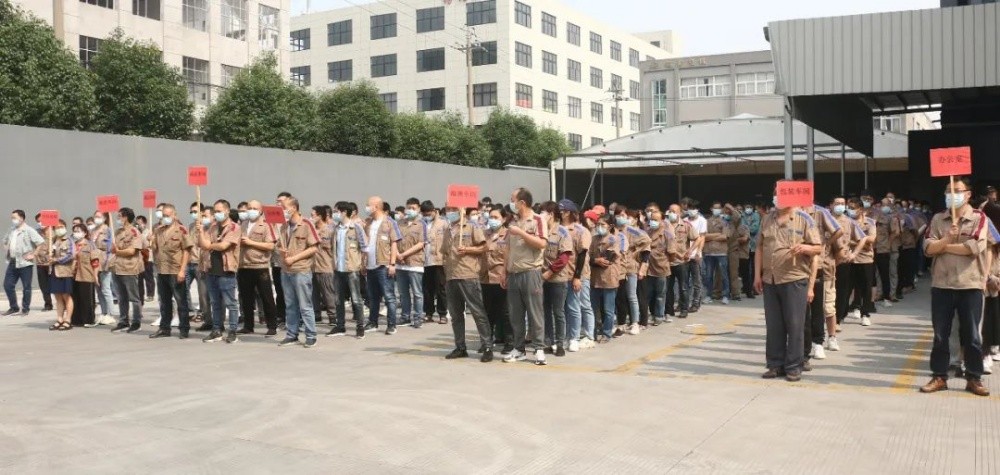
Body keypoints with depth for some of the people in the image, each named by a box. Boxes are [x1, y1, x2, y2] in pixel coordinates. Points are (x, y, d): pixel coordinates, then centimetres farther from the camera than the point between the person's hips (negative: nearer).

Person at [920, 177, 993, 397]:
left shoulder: (979, 218, -2)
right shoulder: (938, 219, 7)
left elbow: (975, 248, -15)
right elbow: (928, 248, -2)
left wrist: (943, 246, -7)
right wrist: (947, 238, -19)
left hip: (970, 285, -2)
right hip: (941, 285, 2)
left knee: (972, 335, 5)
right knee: (940, 334, 7)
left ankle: (974, 378, 16)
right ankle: (939, 377, 15)